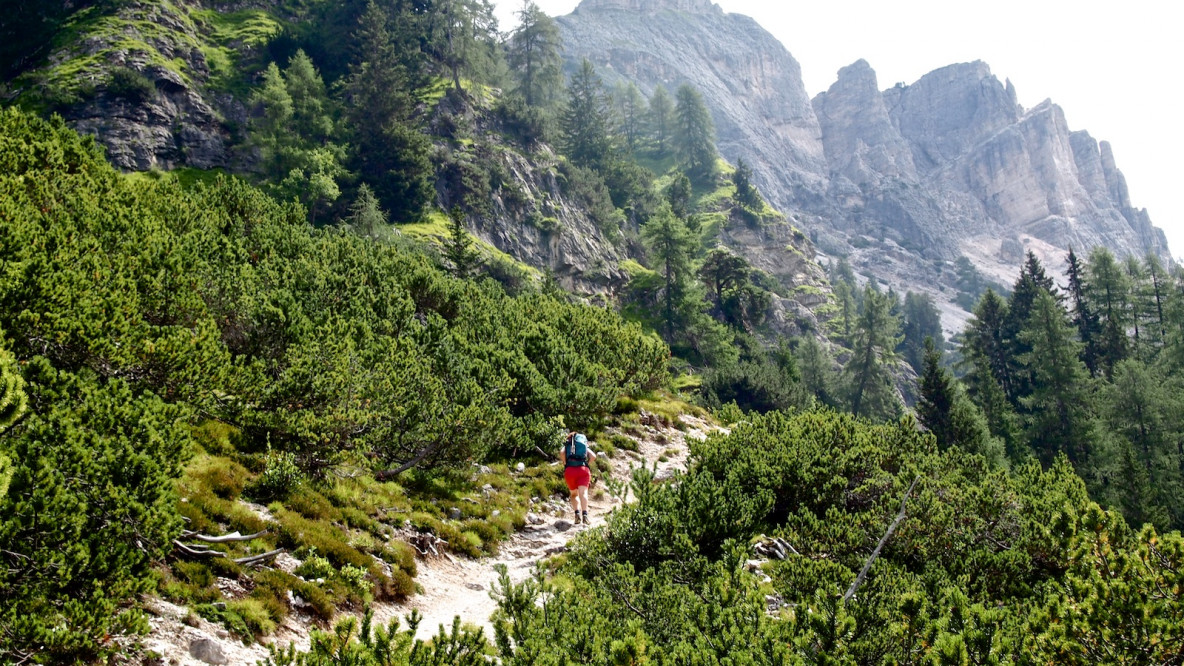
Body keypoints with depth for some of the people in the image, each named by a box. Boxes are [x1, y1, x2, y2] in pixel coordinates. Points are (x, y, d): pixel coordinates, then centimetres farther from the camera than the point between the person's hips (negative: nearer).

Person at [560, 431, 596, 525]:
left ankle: (577, 513, -7)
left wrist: (566, 464, 8)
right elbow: (593, 456, 6)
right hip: (583, 470, 0)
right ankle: (585, 514, -34)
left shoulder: (567, 446, 21)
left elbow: (561, 453, -3)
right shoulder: (585, 446, 25)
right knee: (583, 493, -13)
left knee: (574, 494, 15)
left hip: (570, 471, 0)